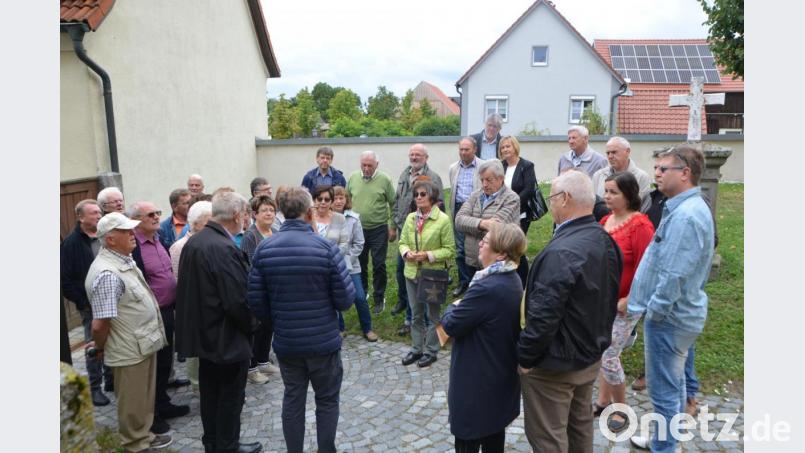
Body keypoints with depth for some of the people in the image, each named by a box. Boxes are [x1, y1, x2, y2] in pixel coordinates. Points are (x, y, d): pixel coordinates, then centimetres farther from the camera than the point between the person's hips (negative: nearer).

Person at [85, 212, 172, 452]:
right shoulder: (107, 273, -27)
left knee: (143, 397, 24)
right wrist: (100, 349, -7)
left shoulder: (125, 259, 4)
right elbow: (99, 324, -25)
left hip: (143, 343, 9)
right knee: (133, 402, 12)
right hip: (129, 350, -9)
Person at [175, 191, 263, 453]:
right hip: (227, 336, -9)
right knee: (231, 396, 9)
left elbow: (188, 287, 9)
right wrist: (250, 325, -7)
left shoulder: (193, 241, 2)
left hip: (204, 332, 9)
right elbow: (238, 300, -26)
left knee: (210, 391, 21)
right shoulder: (224, 249, -26)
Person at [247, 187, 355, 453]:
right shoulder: (326, 247, -17)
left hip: (285, 342, 3)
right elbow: (346, 299, -15)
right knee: (327, 400, 14)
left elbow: (256, 301, -4)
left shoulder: (264, 249, -6)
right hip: (323, 341, -3)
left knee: (292, 400, 17)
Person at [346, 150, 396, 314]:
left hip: (379, 229, -3)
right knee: (360, 264, 14)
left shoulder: (384, 179, -8)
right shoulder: (353, 178, 1)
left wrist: (393, 227, -4)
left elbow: (393, 205, -3)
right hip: (357, 229, 3)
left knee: (379, 265, 2)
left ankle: (379, 299, 16)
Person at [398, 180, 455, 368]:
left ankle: (431, 351, 26)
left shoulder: (443, 219, -13)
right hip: (412, 272, 5)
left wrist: (428, 255, -21)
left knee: (433, 314, 11)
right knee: (415, 314, 17)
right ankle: (416, 349, 32)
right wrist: (406, 252, -13)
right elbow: (403, 242, 9)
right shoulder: (410, 218, 2)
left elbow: (450, 250, -11)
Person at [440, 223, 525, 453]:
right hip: (500, 374, 9)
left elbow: (451, 325, -21)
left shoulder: (487, 288, -30)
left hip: (478, 380, -9)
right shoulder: (512, 280, 1)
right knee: (493, 434, 23)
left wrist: (453, 308, -2)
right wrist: (462, 308, -1)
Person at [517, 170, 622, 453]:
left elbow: (544, 317, -29)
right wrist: (595, 340, 19)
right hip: (591, 356, 9)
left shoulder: (561, 252, -29)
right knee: (580, 427, 24)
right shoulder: (605, 241, 0)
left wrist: (525, 357, -15)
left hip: (555, 365, -9)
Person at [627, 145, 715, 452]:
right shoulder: (688, 208, 10)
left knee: (664, 391, 2)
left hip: (669, 317, -11)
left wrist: (654, 311, -16)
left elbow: (675, 275, -28)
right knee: (673, 383, 23)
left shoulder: (685, 216, -24)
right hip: (679, 313, 11)